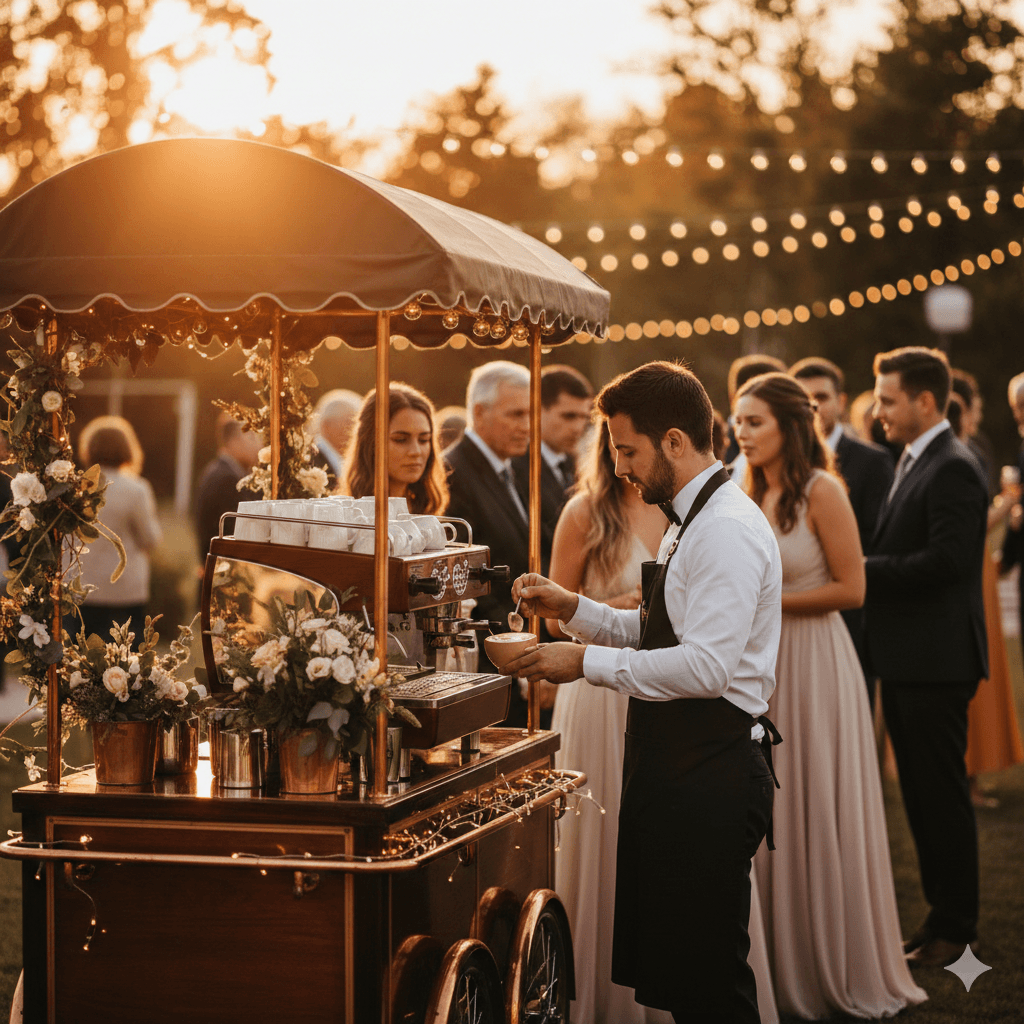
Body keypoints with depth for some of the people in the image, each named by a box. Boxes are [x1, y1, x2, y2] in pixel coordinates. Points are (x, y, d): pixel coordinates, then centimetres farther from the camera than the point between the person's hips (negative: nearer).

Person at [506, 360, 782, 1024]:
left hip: (710, 779, -11)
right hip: (675, 769, 11)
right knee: (664, 963, 15)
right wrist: (573, 609, 10)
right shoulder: (691, 522, 17)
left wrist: (587, 663, -19)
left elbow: (706, 665, -26)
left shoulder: (729, 528, -17)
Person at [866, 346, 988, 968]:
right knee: (922, 794, 15)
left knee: (943, 795, -2)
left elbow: (946, 561, -24)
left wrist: (866, 568, -17)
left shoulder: (953, 469, -15)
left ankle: (955, 929, 6)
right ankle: (943, 914, 25)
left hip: (937, 660, -10)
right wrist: (867, 565, 1)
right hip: (907, 660, 10)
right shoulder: (914, 463, 15)